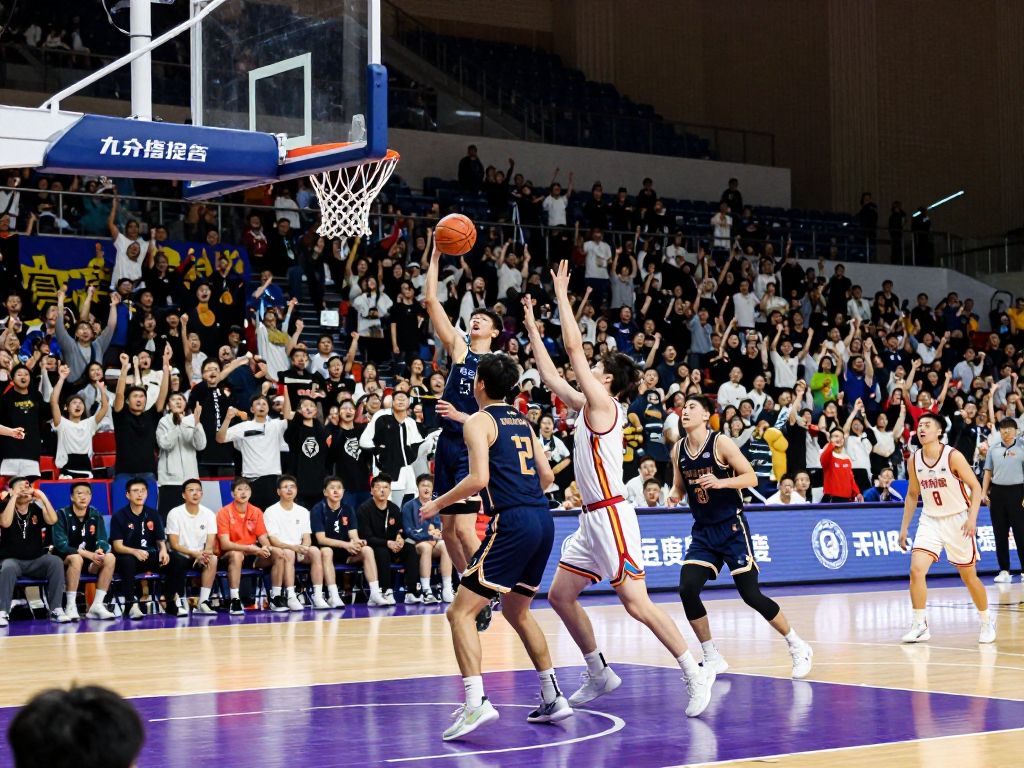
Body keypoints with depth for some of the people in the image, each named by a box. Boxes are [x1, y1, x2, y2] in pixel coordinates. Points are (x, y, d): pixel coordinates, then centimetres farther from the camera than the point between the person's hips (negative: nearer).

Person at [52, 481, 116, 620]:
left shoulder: (95, 515, 5)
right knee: (76, 558, -37)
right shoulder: (62, 515, -9)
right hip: (64, 560, -5)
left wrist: (100, 551, -26)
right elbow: (61, 545, -18)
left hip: (90, 559, 5)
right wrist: (87, 554, -28)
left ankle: (97, 605, -22)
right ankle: (71, 607, -31)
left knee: (110, 558, -23)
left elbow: (102, 541, 0)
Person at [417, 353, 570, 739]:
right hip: (543, 519, 8)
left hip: (512, 523, -8)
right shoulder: (522, 421, 19)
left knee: (460, 612, -6)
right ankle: (553, 698, 24)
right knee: (517, 611, 25)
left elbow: (479, 478, -14)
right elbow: (547, 475, 20)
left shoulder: (479, 421, -3)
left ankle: (476, 702, -22)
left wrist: (438, 503, -2)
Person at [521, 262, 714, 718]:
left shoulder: (603, 403, -10)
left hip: (611, 516, -10)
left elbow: (573, 346, -14)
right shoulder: (589, 405, 14)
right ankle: (599, 674, 20)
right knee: (560, 595, 11)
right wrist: (532, 329, 24)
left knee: (636, 603, -12)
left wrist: (561, 293, -6)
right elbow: (551, 377, 24)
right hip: (593, 519, 10)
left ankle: (695, 673, -8)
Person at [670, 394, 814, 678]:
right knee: (687, 589, -12)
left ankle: (798, 648, 11)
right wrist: (674, 495, -6)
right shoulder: (678, 450, 5)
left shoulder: (721, 442, -11)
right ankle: (712, 658, 2)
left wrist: (721, 482, -27)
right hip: (702, 530, 5)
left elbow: (751, 477, -11)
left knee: (751, 594, -7)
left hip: (731, 527, -5)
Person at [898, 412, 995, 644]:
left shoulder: (953, 456, -15)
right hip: (930, 520, 3)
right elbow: (912, 494, 11)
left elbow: (975, 487, -12)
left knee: (969, 576, 7)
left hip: (957, 520, -3)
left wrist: (972, 517, -24)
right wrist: (904, 527, 8)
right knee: (916, 570, -15)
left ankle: (987, 622, 28)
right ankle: (920, 626, -6)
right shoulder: (914, 460, -2)